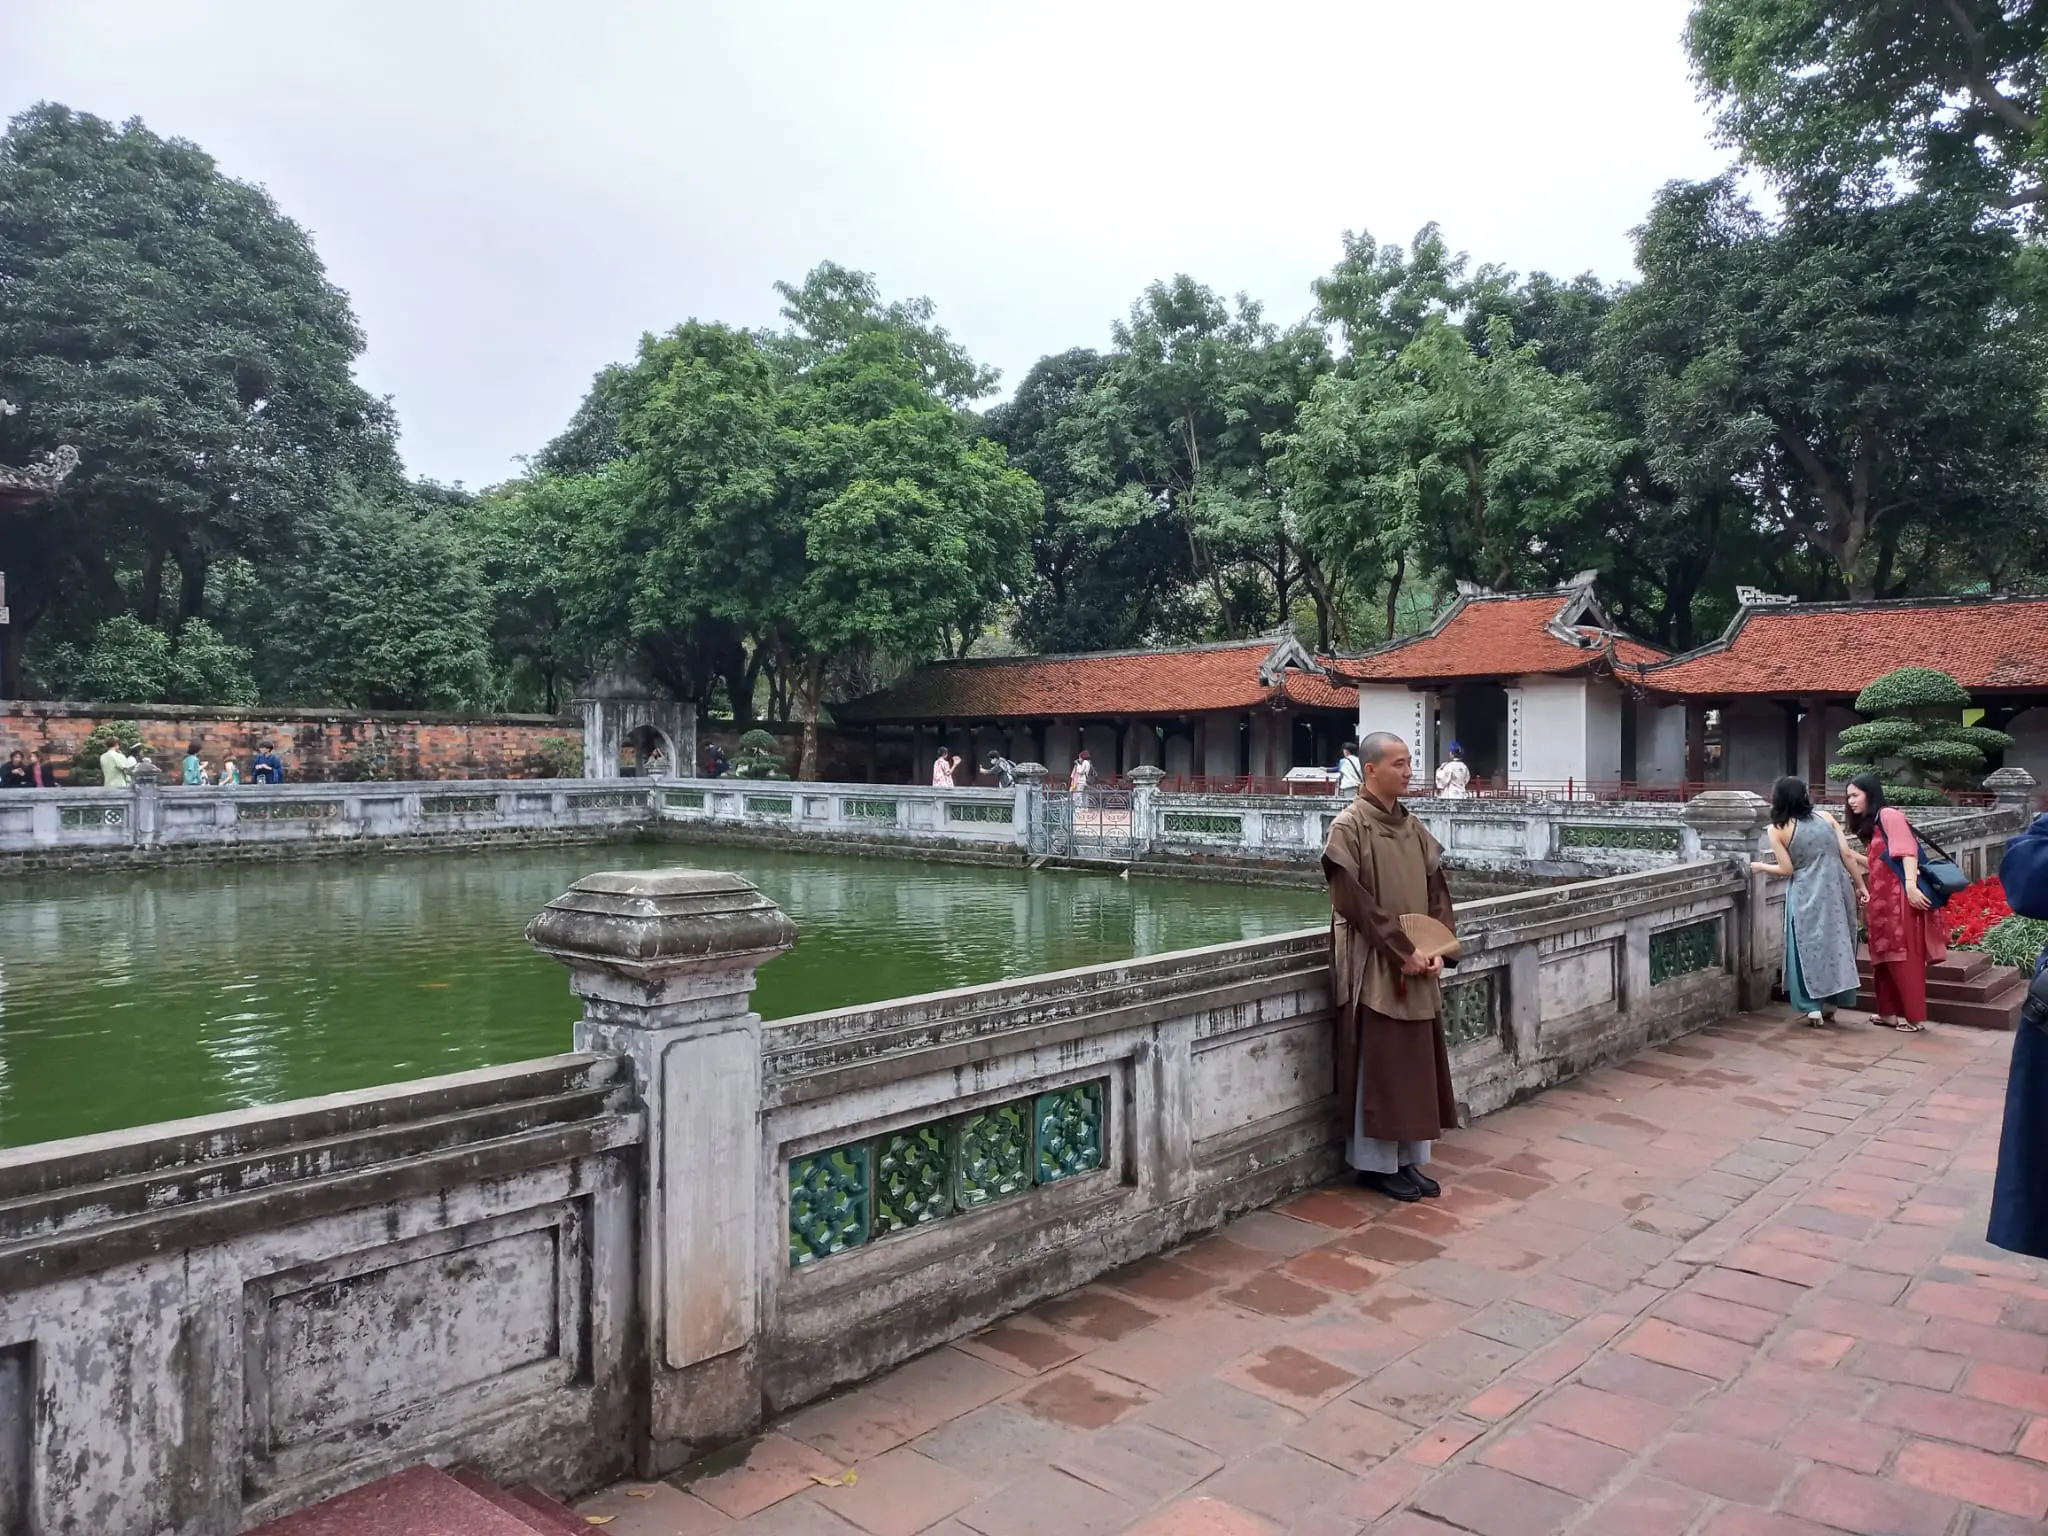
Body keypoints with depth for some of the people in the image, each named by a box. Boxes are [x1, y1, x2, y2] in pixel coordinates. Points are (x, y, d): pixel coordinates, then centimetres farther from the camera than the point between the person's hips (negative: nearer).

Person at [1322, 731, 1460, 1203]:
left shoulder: (1413, 827, 10)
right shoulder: (1349, 826, -11)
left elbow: (1438, 890, 10)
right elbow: (1355, 902, -17)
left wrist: (1436, 951, -3)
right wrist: (1403, 951, -17)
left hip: (1419, 969, 7)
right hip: (1374, 969, -7)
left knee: (1417, 1064, 10)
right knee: (1378, 1067, 0)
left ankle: (1409, 1159, 21)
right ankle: (1376, 1163, 12)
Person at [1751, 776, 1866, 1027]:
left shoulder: (1777, 829, -3)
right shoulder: (1825, 817, 7)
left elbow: (1787, 869, -5)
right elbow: (1847, 854, 2)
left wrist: (1761, 867, 11)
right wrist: (1860, 885, 8)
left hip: (1808, 894, -3)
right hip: (1837, 888, 4)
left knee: (1809, 946, 7)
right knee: (1837, 943, 13)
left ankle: (1814, 1006, 4)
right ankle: (1830, 1004, 20)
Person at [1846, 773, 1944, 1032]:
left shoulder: (1889, 815, -6)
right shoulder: (1869, 825, 22)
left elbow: (1907, 849, -17)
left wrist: (1910, 885, -26)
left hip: (1899, 896, -9)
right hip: (1882, 899, 9)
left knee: (1904, 958, -5)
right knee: (1886, 956, 9)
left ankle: (1914, 1017, -2)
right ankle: (1889, 1012, 14)